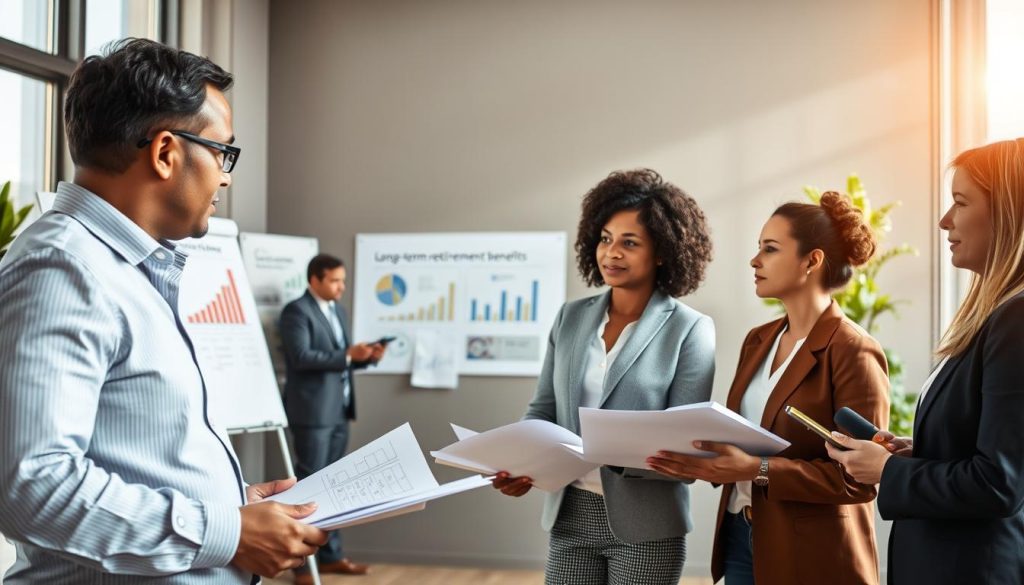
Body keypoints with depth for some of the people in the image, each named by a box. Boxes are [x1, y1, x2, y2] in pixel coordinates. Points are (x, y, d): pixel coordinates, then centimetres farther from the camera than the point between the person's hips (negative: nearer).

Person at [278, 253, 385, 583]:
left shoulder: (337, 310, 16)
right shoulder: (296, 311, -11)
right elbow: (301, 357, -22)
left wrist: (366, 356, 1)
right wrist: (348, 355, -23)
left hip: (339, 411, 8)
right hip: (312, 412, -8)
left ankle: (330, 556, 22)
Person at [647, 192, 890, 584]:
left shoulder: (854, 353, -14)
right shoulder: (757, 341, 9)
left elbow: (859, 478, -18)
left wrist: (758, 470, -26)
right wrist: (699, 460, -5)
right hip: (740, 539, 7)